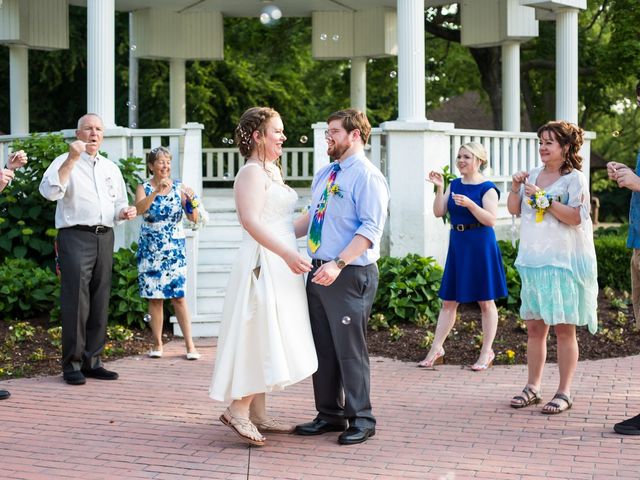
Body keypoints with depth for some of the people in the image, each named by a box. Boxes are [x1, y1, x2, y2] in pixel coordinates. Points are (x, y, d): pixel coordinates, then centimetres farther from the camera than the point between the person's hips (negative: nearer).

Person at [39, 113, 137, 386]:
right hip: (75, 237, -6)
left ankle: (92, 361, 14)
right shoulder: (65, 162, 2)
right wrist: (72, 159, -19)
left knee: (100, 302, 7)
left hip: (105, 238, 6)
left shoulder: (111, 168, 20)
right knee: (76, 301, -9)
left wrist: (124, 212, 3)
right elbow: (49, 191, -16)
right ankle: (72, 364, -3)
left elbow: (118, 204, 27)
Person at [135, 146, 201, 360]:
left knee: (178, 296, -5)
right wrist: (157, 191, -33)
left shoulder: (179, 187, 1)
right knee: (154, 298, 4)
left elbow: (194, 218, -3)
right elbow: (139, 209, -21)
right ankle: (157, 344, 14)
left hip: (175, 249, 0)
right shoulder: (144, 188, 1)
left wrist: (191, 201, -22)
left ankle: (190, 345, -1)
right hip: (150, 250, 0)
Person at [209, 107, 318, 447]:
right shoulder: (251, 172, -12)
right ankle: (238, 410, -4)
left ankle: (258, 413, 15)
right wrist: (286, 253, -29)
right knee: (260, 336, -10)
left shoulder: (274, 171, 17)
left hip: (279, 264, 10)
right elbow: (251, 221, -23)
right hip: (262, 262, -10)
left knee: (268, 340, 10)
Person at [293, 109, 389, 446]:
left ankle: (360, 419, 8)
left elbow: (371, 229, -20)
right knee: (321, 347, 13)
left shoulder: (368, 177, -11)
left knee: (349, 348, -3)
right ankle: (330, 415, 24)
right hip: (318, 271, 8)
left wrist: (338, 264, -27)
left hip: (350, 275, -8)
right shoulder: (324, 175, 15)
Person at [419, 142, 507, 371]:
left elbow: (491, 220, -17)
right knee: (449, 301, 9)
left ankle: (487, 352, 13)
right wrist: (440, 189, -8)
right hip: (457, 244, 6)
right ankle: (436, 349, 14)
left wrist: (470, 204, -28)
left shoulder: (487, 188, -9)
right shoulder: (454, 185, 9)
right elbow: (439, 212, 4)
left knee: (485, 301, 5)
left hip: (480, 246, -6)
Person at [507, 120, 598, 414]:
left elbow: (575, 216, -16)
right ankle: (532, 388, 16)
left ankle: (564, 393, 4)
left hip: (564, 262, -6)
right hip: (533, 261, 6)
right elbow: (514, 210, 14)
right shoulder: (533, 175, 12)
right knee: (534, 327, 9)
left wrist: (542, 197, -18)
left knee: (563, 329, -1)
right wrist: (516, 188, -3)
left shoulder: (574, 178, -5)